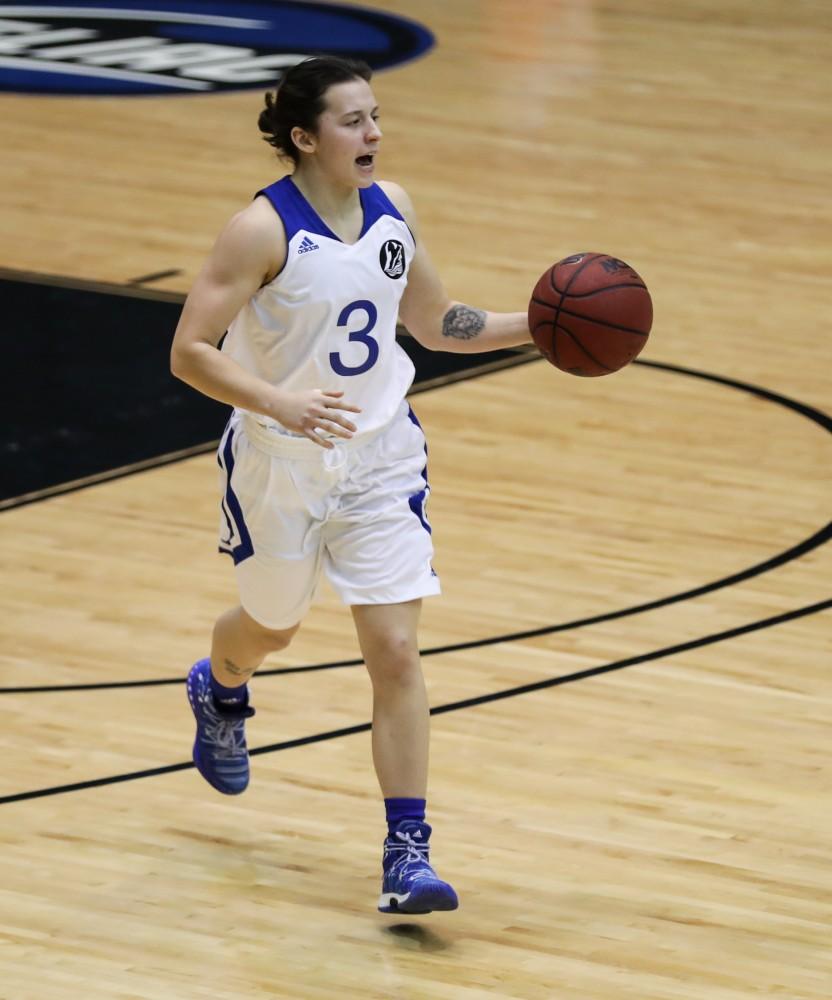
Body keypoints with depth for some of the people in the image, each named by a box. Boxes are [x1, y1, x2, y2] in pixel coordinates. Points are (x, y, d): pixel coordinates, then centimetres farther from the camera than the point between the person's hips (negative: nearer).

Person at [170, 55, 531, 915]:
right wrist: (278, 402, -37)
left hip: (380, 457, 3)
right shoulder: (263, 230, -20)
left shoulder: (391, 210, -2)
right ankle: (219, 690, 60)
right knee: (271, 627, 21)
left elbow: (436, 324, 12)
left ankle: (407, 854, -6)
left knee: (396, 651, -8)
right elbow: (189, 351, -23)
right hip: (279, 465, -3)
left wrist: (535, 325, -1)